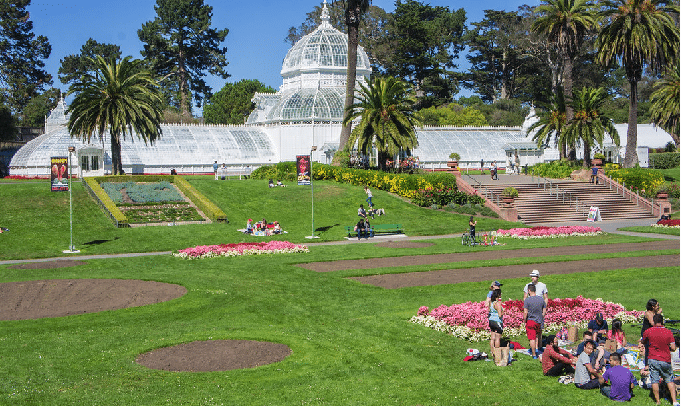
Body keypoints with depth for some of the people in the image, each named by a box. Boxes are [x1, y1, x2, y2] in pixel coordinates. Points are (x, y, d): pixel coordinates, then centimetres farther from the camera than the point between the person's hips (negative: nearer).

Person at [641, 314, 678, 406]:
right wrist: (666, 346, 13)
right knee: (670, 380, 12)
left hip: (652, 359, -1)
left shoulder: (648, 331, -4)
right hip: (665, 360, 1)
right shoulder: (668, 332, -5)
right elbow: (673, 348, -6)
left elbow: (642, 341, 14)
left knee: (655, 381, 5)